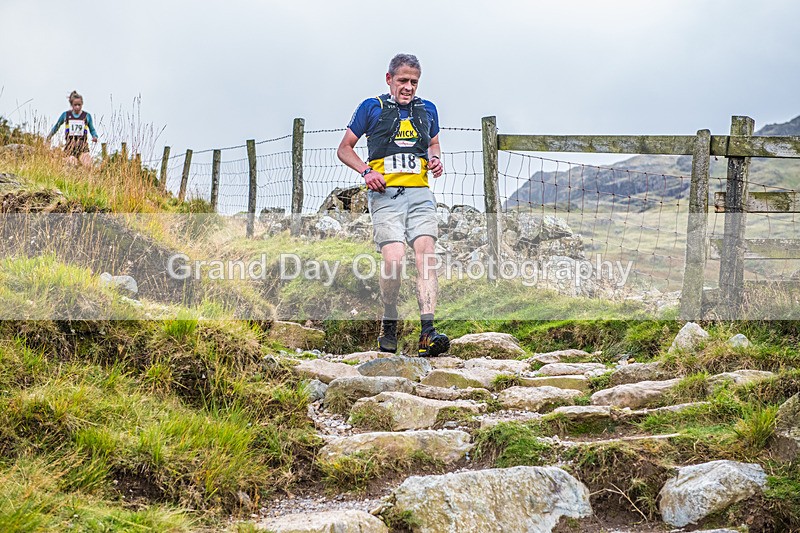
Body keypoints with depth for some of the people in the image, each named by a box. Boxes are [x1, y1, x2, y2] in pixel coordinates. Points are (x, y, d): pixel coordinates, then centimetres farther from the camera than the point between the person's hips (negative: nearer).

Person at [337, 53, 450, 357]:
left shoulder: (427, 110, 17)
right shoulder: (372, 108, 7)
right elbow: (344, 149, 12)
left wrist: (435, 159, 10)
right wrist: (366, 171, -5)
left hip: (420, 194, 3)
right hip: (385, 195, -3)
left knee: (426, 255, -15)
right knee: (393, 259, -19)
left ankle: (427, 334, -21)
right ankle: (388, 325, 5)